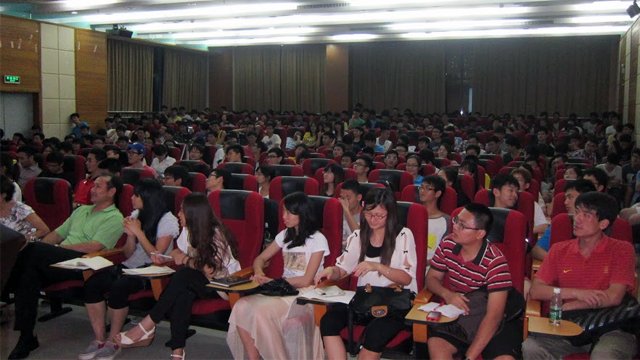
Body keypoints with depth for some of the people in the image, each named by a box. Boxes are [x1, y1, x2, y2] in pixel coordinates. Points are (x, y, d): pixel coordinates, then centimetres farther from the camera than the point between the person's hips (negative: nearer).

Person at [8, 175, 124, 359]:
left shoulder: (114, 218, 1)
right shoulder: (81, 210, 29)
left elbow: (93, 247, -12)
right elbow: (57, 233, 26)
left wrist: (59, 248, -11)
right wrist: (38, 249, 6)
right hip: (59, 260, 7)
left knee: (34, 250, -30)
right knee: (30, 272, -26)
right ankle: (26, 337, -20)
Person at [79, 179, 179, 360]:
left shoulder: (167, 220, -6)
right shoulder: (136, 215, 13)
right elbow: (128, 254, 13)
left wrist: (139, 232, -14)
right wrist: (131, 235, -6)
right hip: (130, 267, 6)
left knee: (118, 287, -33)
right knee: (91, 284, -19)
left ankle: (113, 341, -14)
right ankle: (99, 339, -11)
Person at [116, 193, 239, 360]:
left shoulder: (215, 234, -17)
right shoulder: (188, 230, 5)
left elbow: (211, 270, -20)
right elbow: (180, 252, 17)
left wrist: (186, 261, -12)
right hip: (199, 281, 6)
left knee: (183, 276, -33)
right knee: (182, 294, -31)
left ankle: (147, 326, -23)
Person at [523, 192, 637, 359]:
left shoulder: (622, 250, 2)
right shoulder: (559, 250, 11)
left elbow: (614, 297, -10)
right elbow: (535, 291, 0)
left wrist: (566, 305, -5)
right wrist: (577, 293, -13)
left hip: (610, 328, -2)